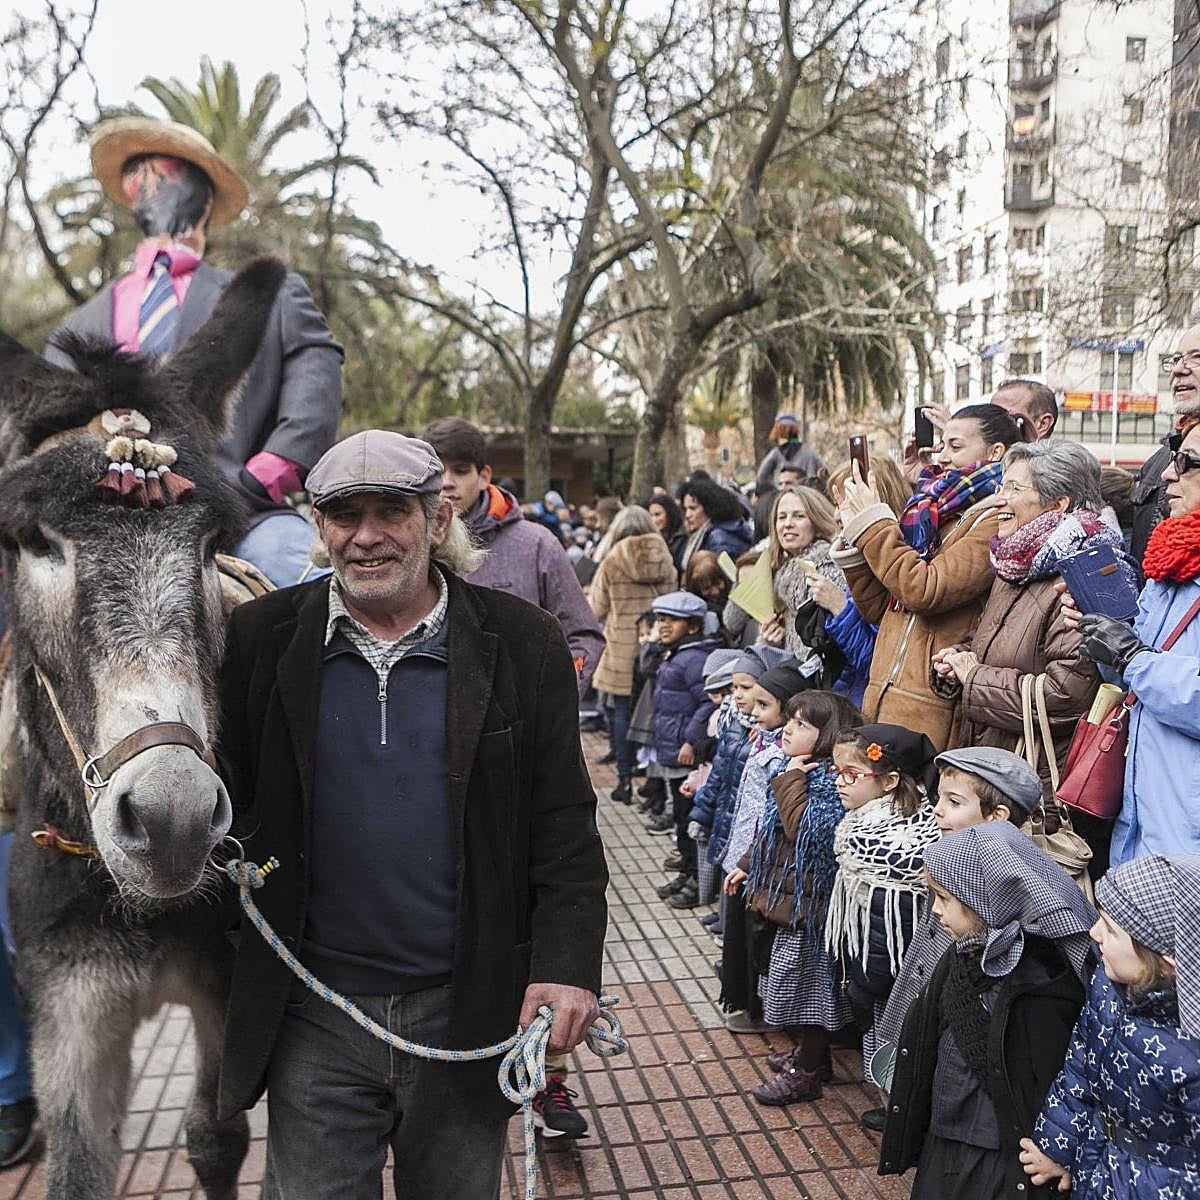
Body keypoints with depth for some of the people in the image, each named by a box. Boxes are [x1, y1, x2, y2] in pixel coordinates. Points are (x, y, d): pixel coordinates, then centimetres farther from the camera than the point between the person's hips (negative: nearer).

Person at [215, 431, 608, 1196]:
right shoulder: (263, 637, -2)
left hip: (467, 1017, 0)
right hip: (313, 1024, 1)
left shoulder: (521, 643, -6)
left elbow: (564, 829, -5)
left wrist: (567, 965, -14)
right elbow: (222, 797, 4)